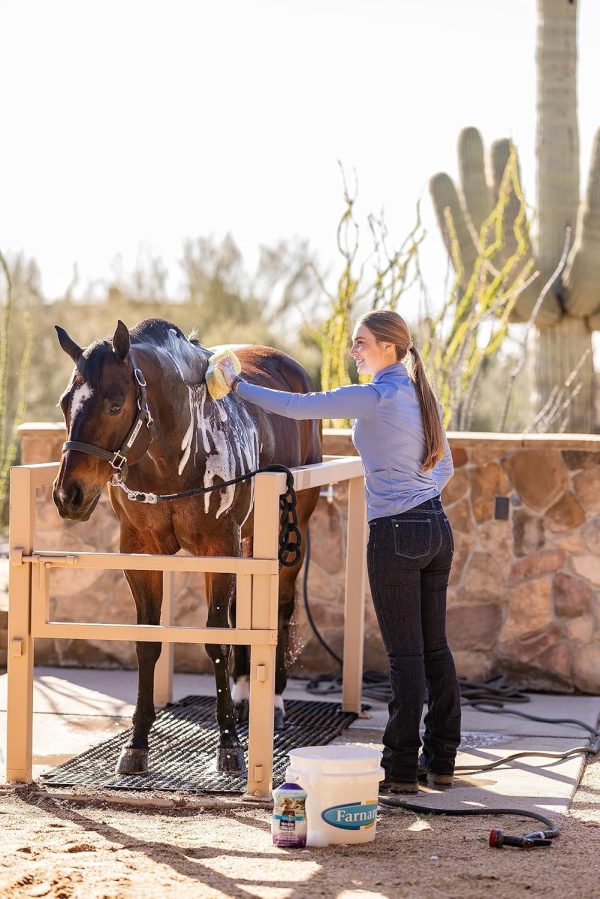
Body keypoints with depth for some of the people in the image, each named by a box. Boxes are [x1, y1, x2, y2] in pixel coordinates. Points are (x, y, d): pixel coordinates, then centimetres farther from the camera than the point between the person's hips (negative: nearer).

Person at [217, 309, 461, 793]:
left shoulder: (374, 397, -14)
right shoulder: (422, 396, 11)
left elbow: (298, 406, -15)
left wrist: (238, 384, -7)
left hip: (396, 535, -8)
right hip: (438, 527, 8)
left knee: (405, 654, -4)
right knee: (435, 647, 12)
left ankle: (402, 768, 2)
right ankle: (442, 759, 18)